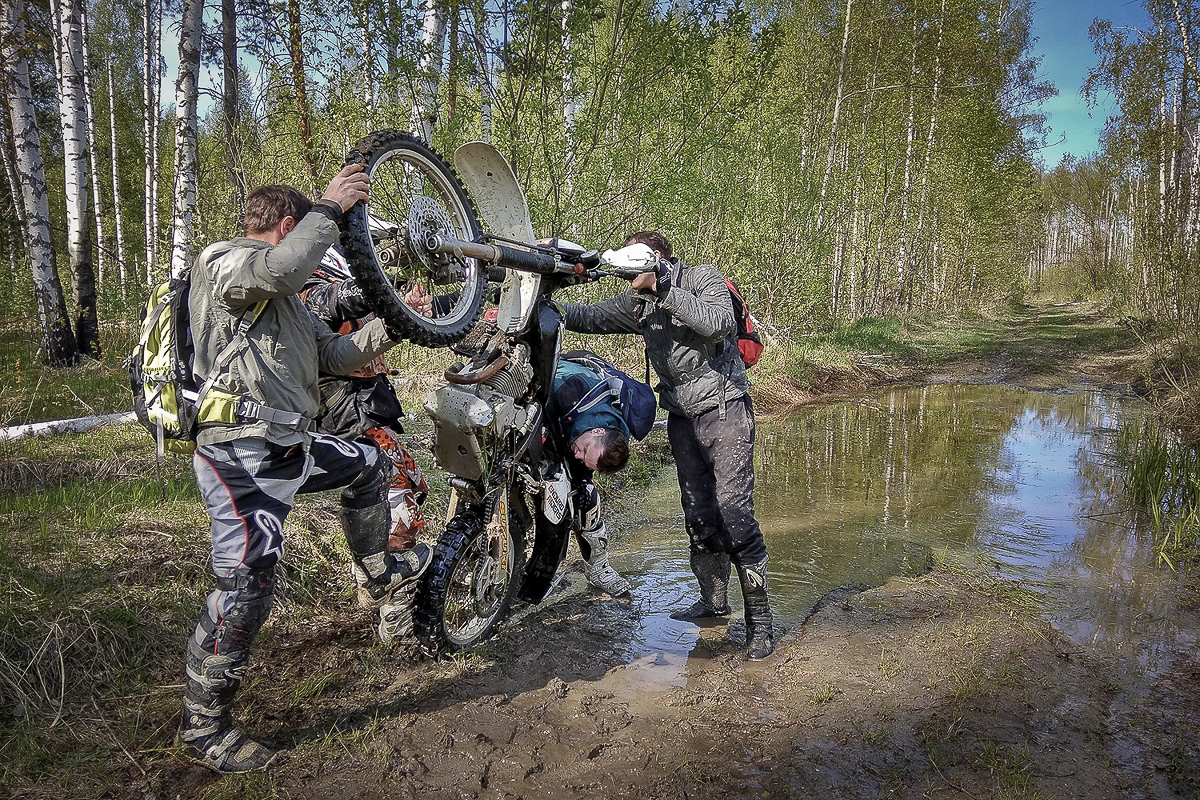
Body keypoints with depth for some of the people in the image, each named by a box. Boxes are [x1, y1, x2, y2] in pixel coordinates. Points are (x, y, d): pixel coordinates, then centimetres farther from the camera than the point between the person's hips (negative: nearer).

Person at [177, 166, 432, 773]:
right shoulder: (221, 262, -6)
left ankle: (379, 575, 43)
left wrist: (390, 324, 13)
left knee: (368, 465, 26)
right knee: (245, 589, -11)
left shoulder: (284, 300, 25)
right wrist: (330, 207, -20)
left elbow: (336, 354, 21)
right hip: (241, 453, -10)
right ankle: (203, 723, 4)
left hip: (288, 446, 10)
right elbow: (280, 268, -30)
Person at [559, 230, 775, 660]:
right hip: (681, 415, 7)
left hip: (722, 407, -6)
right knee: (697, 512, 10)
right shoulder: (638, 301, 11)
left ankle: (759, 618, -4)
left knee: (734, 509, -12)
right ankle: (714, 599, 25)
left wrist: (664, 290, -25)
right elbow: (589, 316, 9)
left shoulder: (703, 278, -5)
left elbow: (719, 323, -24)